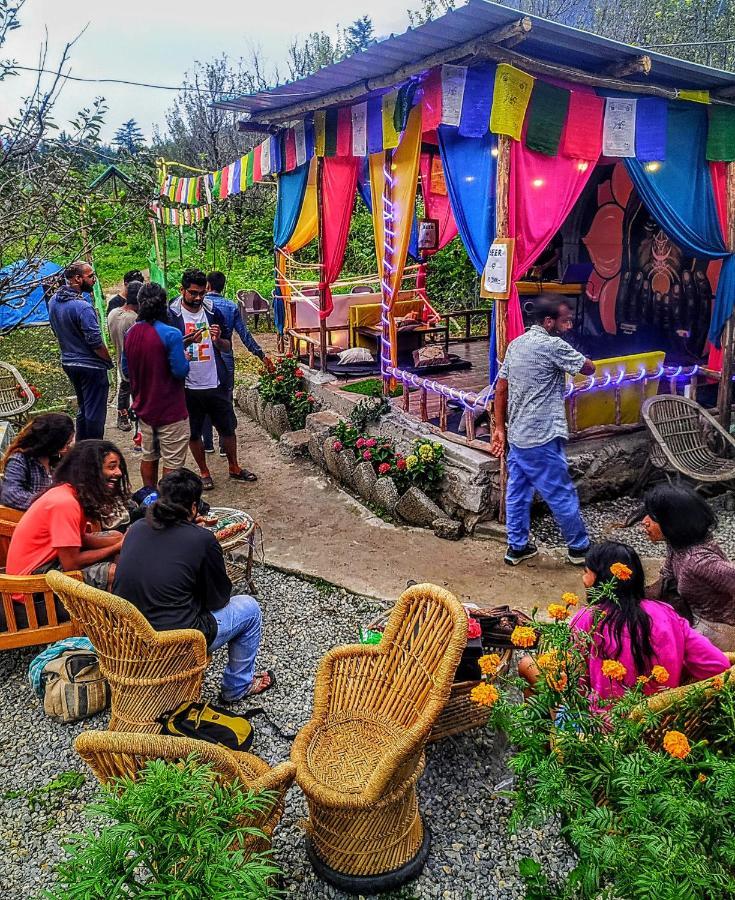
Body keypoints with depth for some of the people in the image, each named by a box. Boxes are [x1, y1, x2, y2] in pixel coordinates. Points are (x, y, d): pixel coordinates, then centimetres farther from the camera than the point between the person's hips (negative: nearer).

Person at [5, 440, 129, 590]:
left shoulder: (76, 492, 2)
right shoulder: (65, 502, -27)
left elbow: (82, 539, 3)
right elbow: (71, 563, -25)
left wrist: (121, 541, -8)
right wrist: (117, 547, -15)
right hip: (34, 576, -10)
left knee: (116, 535, 12)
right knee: (117, 573, -23)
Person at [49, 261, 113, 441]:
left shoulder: (53, 302, 3)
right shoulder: (82, 307, -23)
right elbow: (95, 342, -22)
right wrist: (109, 361, -7)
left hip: (68, 362, 8)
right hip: (90, 366, -8)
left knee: (83, 409, 20)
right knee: (95, 412, 3)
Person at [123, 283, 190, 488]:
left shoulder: (131, 333, 3)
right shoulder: (170, 334, -19)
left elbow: (126, 371, 11)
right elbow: (181, 371, -20)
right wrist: (186, 359, 0)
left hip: (144, 408, 7)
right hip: (170, 410, -7)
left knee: (148, 457, 19)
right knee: (172, 463, 3)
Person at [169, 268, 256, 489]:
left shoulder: (213, 312, 4)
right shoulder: (171, 314, -6)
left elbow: (228, 348, 9)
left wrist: (218, 339, -13)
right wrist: (187, 341, -25)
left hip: (216, 383, 3)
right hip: (188, 386, -2)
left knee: (228, 428, 12)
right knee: (193, 433, 9)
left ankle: (234, 468, 31)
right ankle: (204, 472, 27)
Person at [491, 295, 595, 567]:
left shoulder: (515, 345, 9)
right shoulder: (553, 345, -14)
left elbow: (500, 390, 11)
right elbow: (589, 368, -3)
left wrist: (499, 428, 15)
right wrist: (577, 360, 17)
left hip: (516, 436, 8)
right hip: (542, 439, -8)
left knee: (517, 492, 14)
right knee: (562, 495, 5)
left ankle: (517, 547, 23)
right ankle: (579, 548, 19)